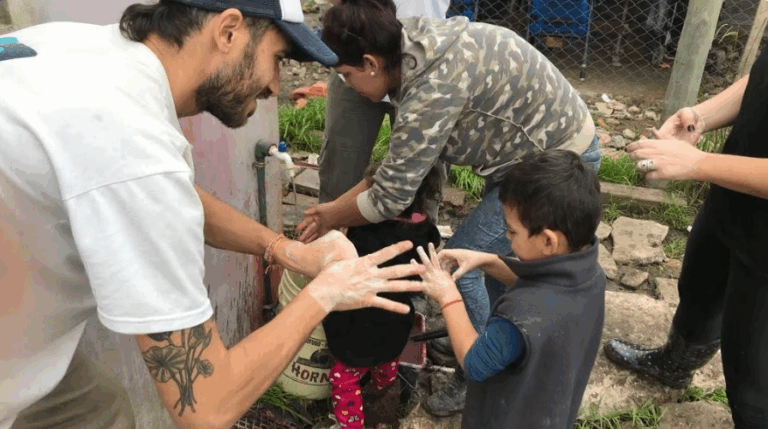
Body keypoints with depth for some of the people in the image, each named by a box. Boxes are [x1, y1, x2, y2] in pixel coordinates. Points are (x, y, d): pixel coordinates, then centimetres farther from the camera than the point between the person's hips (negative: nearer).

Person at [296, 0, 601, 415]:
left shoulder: (432, 87, -31)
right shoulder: (417, 49, -2)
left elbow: (390, 197, -23)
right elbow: (405, 158, 4)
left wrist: (331, 219, -5)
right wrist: (338, 204, 1)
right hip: (556, 138, 9)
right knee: (498, 252, 22)